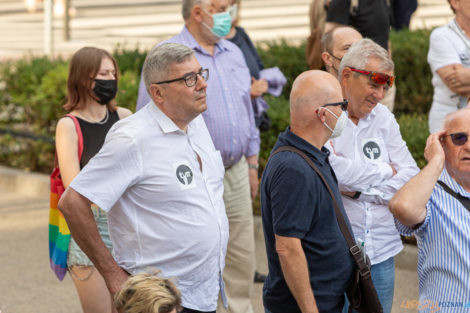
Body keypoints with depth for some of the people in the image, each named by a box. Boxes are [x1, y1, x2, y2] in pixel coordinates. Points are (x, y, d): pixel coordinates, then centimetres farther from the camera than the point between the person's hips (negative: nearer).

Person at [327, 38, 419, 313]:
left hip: (381, 251, 5)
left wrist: (361, 191, -10)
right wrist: (385, 171, -5)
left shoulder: (383, 117, 10)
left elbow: (411, 176, 3)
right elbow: (333, 169, -23)